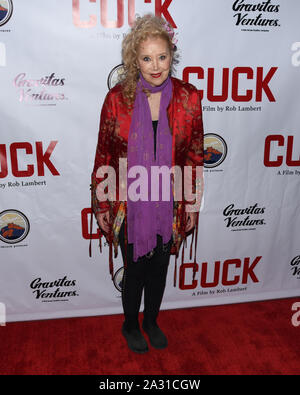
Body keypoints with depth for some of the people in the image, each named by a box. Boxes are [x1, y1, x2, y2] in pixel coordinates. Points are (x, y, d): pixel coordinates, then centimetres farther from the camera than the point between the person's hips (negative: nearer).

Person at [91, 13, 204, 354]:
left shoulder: (189, 97, -7)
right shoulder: (117, 98, -11)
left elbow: (195, 154, 0)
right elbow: (104, 156, -5)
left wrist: (192, 203, 2)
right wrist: (101, 205, -2)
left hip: (170, 204, 2)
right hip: (130, 204, -1)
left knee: (159, 267, 20)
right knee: (135, 269, 15)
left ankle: (152, 320, 46)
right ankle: (131, 325, 42)